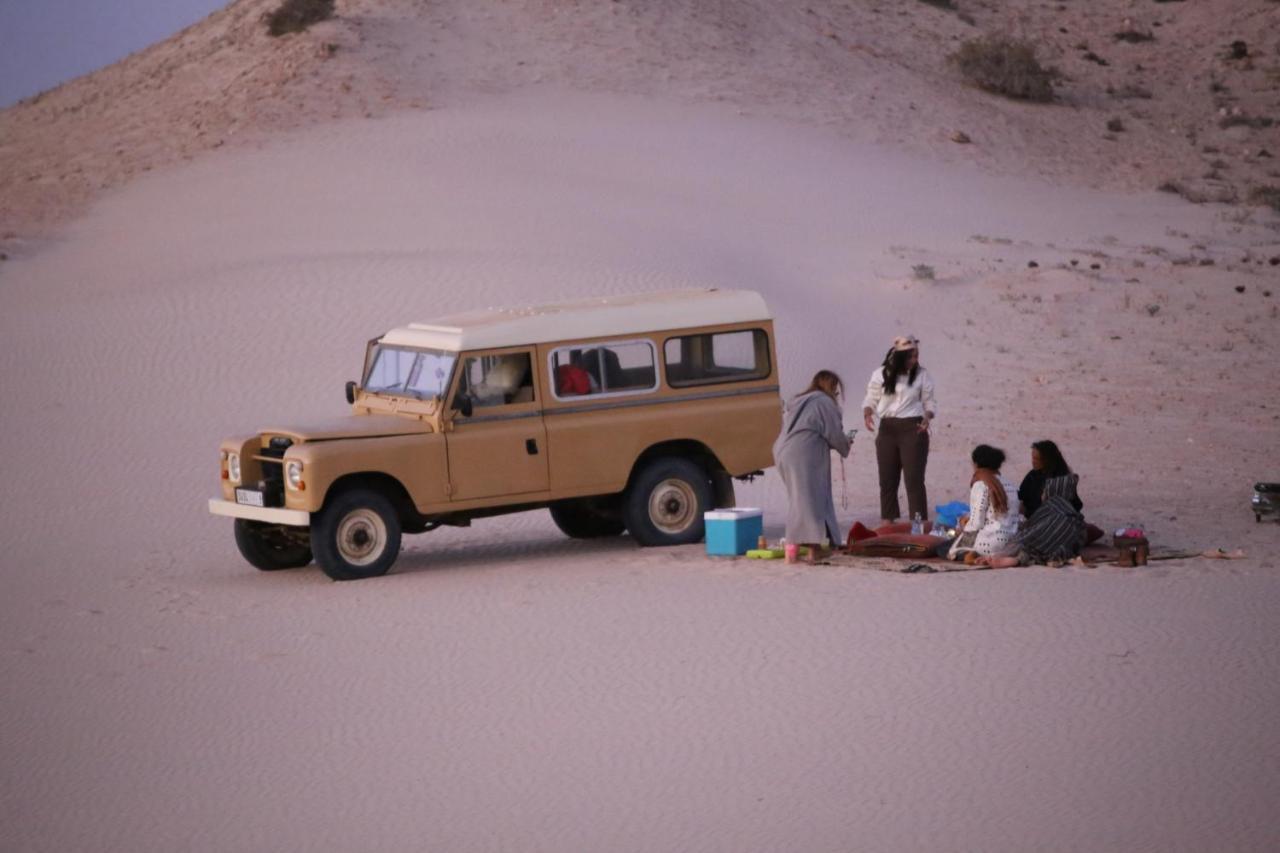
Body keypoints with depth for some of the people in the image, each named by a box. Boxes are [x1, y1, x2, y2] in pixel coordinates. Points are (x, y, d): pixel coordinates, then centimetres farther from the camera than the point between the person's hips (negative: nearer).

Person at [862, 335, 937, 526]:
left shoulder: (922, 376, 0)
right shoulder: (881, 374, 3)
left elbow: (929, 403, 6)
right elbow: (871, 399, 10)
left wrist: (927, 417, -15)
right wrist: (867, 413, -11)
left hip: (913, 429, -2)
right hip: (887, 429, 2)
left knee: (914, 479, -6)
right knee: (887, 478, 6)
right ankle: (887, 523, 14)